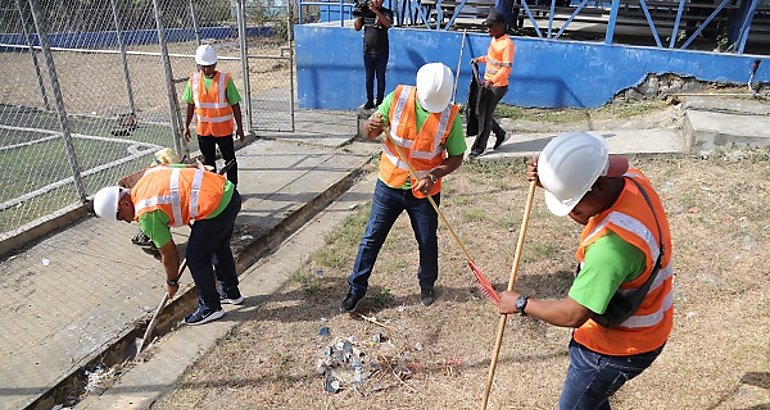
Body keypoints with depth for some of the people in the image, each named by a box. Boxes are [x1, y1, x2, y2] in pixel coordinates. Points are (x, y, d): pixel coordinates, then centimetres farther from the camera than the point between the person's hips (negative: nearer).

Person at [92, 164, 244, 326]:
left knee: (196, 258, 7)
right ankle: (231, 292, 43)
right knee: (218, 247, 26)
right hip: (229, 191, 9)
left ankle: (210, 307, 23)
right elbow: (195, 167, 18)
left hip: (216, 206, -9)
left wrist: (171, 282, 20)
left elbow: (169, 255, 3)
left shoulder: (147, 215, -6)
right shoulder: (149, 174, 14)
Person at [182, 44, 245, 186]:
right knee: (208, 160, 14)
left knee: (229, 159, 9)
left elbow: (235, 105, -7)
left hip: (223, 129, -3)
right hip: (203, 129, 3)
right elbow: (190, 105, 7)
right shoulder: (194, 80, -2)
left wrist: (239, 127, -7)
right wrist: (186, 126, 7)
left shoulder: (225, 79, -11)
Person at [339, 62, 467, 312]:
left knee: (428, 242, 13)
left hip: (425, 192, 0)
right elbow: (371, 132, -3)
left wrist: (433, 176, -24)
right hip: (389, 185, 1)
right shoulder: (397, 98, -12)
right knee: (372, 237, 8)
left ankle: (427, 285, 41)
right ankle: (356, 287, 25)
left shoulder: (451, 115, -14)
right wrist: (371, 127, -28)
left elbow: (456, 157, -6)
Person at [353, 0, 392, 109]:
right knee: (369, 77, 6)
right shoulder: (365, 11, 6)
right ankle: (370, 101, 13)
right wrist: (359, 14, -12)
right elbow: (357, 28, 4)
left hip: (382, 52, -2)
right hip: (368, 51, 2)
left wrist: (376, 11, -30)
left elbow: (388, 24, -22)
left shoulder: (387, 12, -1)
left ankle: (380, 101, 11)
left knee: (380, 77, 4)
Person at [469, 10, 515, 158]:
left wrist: (492, 80, -38)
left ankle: (479, 148, 7)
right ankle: (500, 135, 32)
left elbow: (506, 68, -26)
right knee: (481, 112, 14)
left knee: (486, 116, -3)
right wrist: (480, 59, 10)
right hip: (487, 83, 9)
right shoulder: (494, 39, 8)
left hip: (497, 86, -9)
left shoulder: (507, 44, -19)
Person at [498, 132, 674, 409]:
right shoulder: (630, 178, -13)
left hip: (620, 346, -9)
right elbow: (574, 187, 8)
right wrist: (549, 180, -12)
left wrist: (520, 304, -16)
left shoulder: (613, 243, -41)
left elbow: (572, 315, -31)